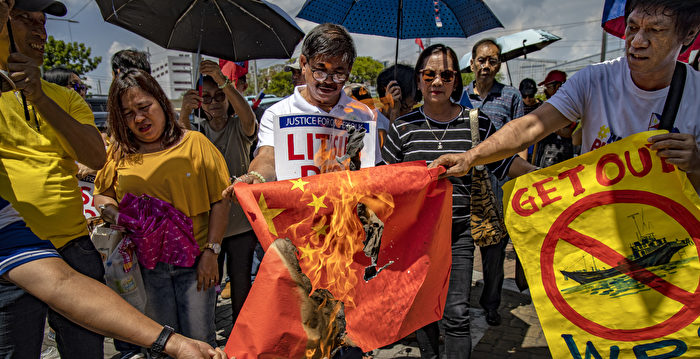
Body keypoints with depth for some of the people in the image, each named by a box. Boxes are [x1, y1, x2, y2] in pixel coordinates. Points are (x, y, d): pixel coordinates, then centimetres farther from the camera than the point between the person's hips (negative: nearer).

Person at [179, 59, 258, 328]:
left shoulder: (239, 128, 0)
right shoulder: (198, 131, 6)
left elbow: (248, 117, -24)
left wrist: (223, 81, -38)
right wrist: (184, 114, -36)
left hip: (240, 222, -1)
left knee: (241, 284, 7)